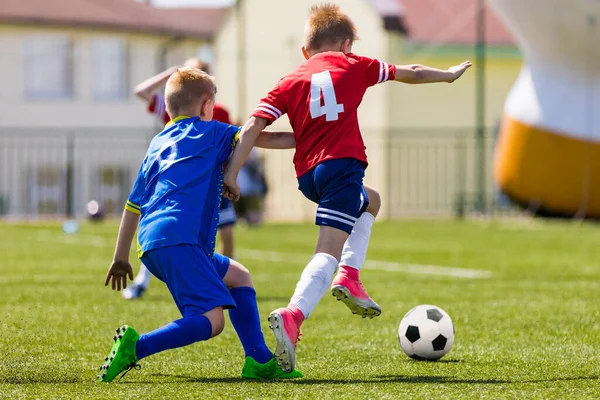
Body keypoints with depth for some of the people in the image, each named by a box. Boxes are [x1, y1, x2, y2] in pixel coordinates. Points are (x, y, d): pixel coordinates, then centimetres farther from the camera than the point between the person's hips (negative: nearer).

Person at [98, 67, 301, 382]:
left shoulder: (157, 144, 28)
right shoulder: (207, 132, 11)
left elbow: (133, 205, 29)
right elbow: (254, 138, 2)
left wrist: (121, 258, 34)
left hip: (151, 244, 9)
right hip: (177, 239, -9)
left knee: (238, 276, 22)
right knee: (211, 320, -19)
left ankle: (259, 361, 13)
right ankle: (135, 347, -32)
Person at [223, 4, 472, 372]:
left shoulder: (291, 82, 17)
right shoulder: (352, 65, 14)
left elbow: (254, 125, 4)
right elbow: (412, 74, 26)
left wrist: (233, 173, 1)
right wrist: (449, 75, 42)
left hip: (307, 176, 5)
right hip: (342, 163, -5)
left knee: (371, 201, 33)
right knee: (329, 250, -14)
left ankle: (349, 275, 14)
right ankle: (293, 315, -38)